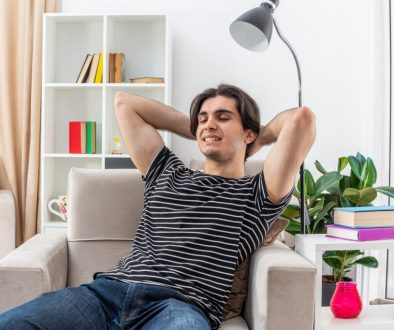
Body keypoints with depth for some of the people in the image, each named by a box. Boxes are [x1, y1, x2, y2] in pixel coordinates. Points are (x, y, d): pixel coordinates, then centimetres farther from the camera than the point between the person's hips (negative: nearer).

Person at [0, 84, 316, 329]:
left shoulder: (257, 195, 14)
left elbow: (302, 118, 1)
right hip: (108, 290, 4)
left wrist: (262, 136, 21)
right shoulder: (167, 175, 27)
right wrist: (194, 130, 34)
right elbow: (125, 102, 34)